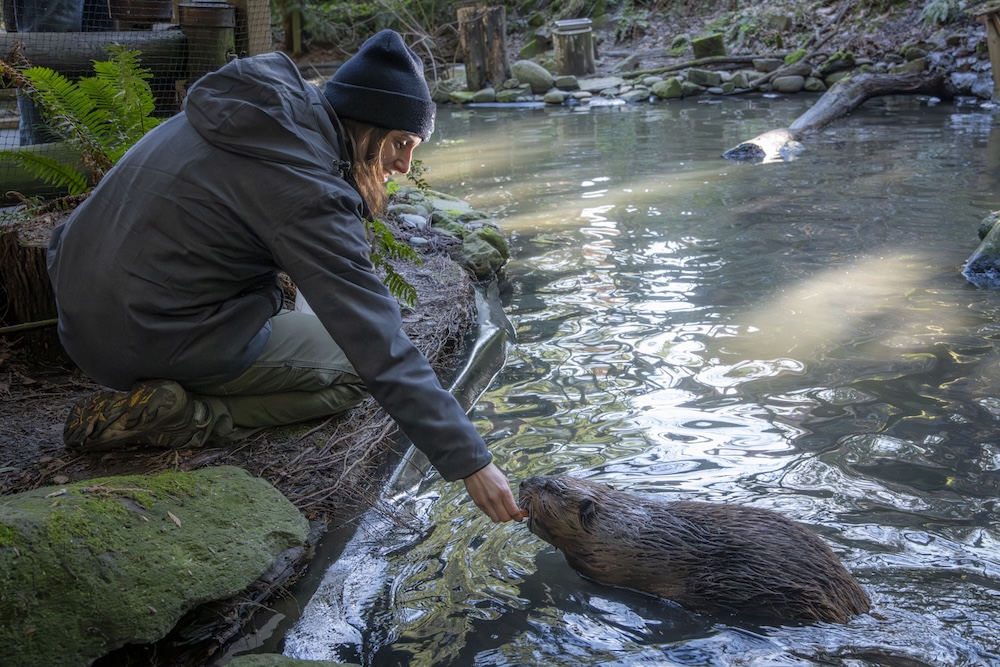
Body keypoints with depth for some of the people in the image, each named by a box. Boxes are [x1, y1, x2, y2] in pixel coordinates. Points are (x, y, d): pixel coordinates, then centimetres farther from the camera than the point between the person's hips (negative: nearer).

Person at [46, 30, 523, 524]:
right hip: (152, 342, -8)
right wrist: (470, 463, -20)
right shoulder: (306, 193, -23)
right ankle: (188, 417, -9)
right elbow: (381, 349, -24)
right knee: (353, 370, 5)